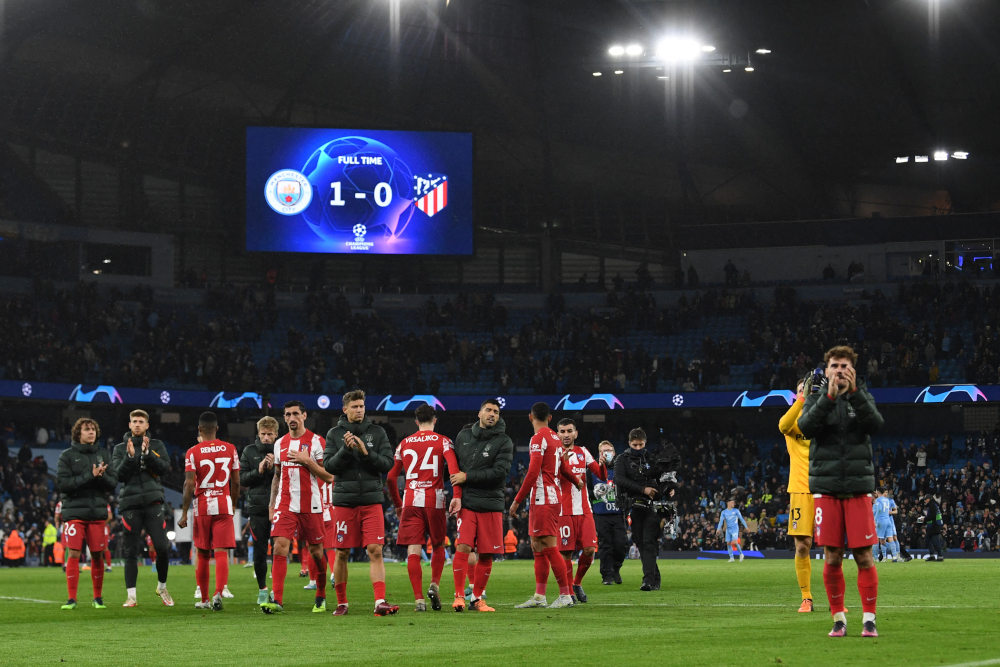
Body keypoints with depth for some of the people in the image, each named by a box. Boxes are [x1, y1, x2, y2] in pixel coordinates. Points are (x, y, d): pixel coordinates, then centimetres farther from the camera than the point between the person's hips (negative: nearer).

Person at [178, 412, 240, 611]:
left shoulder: (193, 452, -4)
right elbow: (236, 483, 7)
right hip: (224, 505, 1)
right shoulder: (230, 449, 3)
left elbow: (189, 484, -10)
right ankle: (218, 593, -26)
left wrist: (184, 513, -6)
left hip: (202, 507, 0)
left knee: (203, 555, 11)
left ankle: (204, 599, 19)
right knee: (221, 553, -5)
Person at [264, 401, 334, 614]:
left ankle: (321, 597, 25)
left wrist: (307, 461, -16)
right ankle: (276, 600, -19)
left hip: (310, 506, -3)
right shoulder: (280, 443, 12)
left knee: (316, 552, 6)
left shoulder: (316, 442, -3)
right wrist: (271, 503, 16)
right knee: (280, 547, -14)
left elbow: (328, 476, -5)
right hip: (285, 505, 3)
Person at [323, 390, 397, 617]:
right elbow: (329, 466, -3)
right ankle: (342, 603, 17)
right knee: (342, 553, 5)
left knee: (375, 551, -9)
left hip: (372, 500, 0)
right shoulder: (334, 434, 5)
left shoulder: (377, 432, 7)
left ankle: (380, 602, -13)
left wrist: (366, 453, -13)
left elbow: (388, 463, 0)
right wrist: (346, 449, -16)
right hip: (344, 501, 0)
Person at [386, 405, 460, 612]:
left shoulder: (404, 444, 12)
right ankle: (434, 585, 0)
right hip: (435, 501, -1)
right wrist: (457, 496, -15)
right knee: (438, 546, 18)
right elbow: (453, 468, -12)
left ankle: (419, 599, -9)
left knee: (413, 552, -2)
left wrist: (397, 504, 23)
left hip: (411, 502, 1)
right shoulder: (442, 442, 4)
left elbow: (391, 477, 14)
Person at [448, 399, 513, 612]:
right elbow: (455, 465, 17)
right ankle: (459, 596, -6)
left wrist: (467, 477, -11)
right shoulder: (463, 436, 10)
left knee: (486, 555, 2)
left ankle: (478, 598, 15)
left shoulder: (504, 441, 0)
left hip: (491, 504, -1)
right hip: (466, 502, 1)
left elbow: (500, 472, -11)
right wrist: (456, 494, 4)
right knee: (462, 547, -14)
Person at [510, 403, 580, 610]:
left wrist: (517, 501, -15)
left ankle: (566, 595, -6)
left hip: (543, 500, -9)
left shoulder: (538, 439, -12)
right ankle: (539, 596, 11)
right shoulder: (555, 438, 14)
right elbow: (563, 468, 30)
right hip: (553, 497, 9)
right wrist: (576, 481, 50)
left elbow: (532, 474, -19)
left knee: (550, 548, -8)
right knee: (538, 548, 11)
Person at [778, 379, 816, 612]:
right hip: (801, 490, 0)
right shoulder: (795, 418, 7)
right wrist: (801, 401, -27)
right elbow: (784, 426, -18)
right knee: (802, 546, -2)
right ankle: (806, 599, 7)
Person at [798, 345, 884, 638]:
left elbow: (875, 424, -12)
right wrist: (829, 396, -22)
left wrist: (853, 392, -21)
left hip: (858, 487, 0)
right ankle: (839, 618, 11)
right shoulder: (816, 399, 8)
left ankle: (869, 619, 4)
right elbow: (806, 427, -12)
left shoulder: (862, 397, 8)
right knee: (832, 557, 1)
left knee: (863, 556, -3)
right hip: (826, 487, 0)